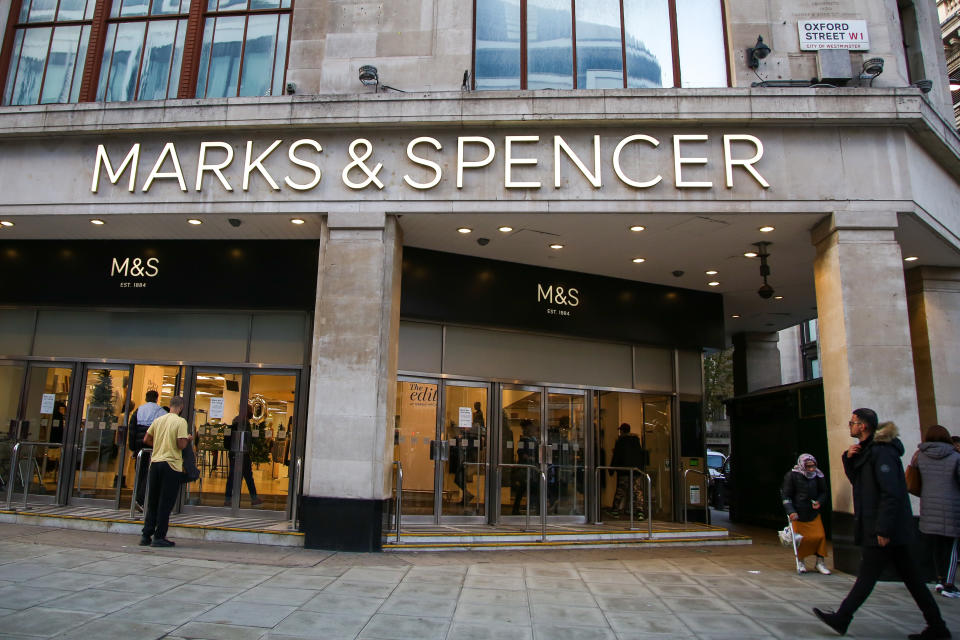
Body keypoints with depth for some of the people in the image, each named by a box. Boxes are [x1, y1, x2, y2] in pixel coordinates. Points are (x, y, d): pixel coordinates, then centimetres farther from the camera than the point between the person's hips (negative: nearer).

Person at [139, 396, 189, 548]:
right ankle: (159, 537, 4)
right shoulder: (180, 421, -9)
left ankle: (146, 535, 17)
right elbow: (181, 445, -15)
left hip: (155, 462, 6)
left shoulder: (158, 420, 8)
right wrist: (188, 438, 5)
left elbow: (146, 440, 11)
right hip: (172, 464, -6)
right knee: (166, 503, 1)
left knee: (152, 502, 14)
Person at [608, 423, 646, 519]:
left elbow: (616, 456, -5)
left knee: (620, 490, 5)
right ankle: (640, 511, -8)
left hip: (624, 469, -3)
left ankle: (615, 510, 12)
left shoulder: (620, 440, -4)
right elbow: (642, 454, 15)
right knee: (638, 490, 2)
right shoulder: (636, 439, 10)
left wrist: (611, 469, 0)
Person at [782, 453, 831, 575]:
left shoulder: (818, 475, -2)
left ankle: (820, 562, 16)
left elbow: (823, 492, 11)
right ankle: (800, 561, 25)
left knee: (820, 536, -4)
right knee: (801, 539, 2)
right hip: (798, 514, -3)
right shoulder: (791, 476, -11)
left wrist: (819, 502, -9)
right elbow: (786, 496, -8)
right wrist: (791, 512, -19)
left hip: (814, 513, 3)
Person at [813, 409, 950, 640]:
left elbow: (891, 493, -23)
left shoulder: (882, 452, -18)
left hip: (886, 528, -10)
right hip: (894, 528, 10)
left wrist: (883, 529, -23)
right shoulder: (868, 450, 13)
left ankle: (841, 620, 8)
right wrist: (849, 459, 3)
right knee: (910, 576, 13)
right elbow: (857, 480, 21)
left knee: (867, 576, 0)